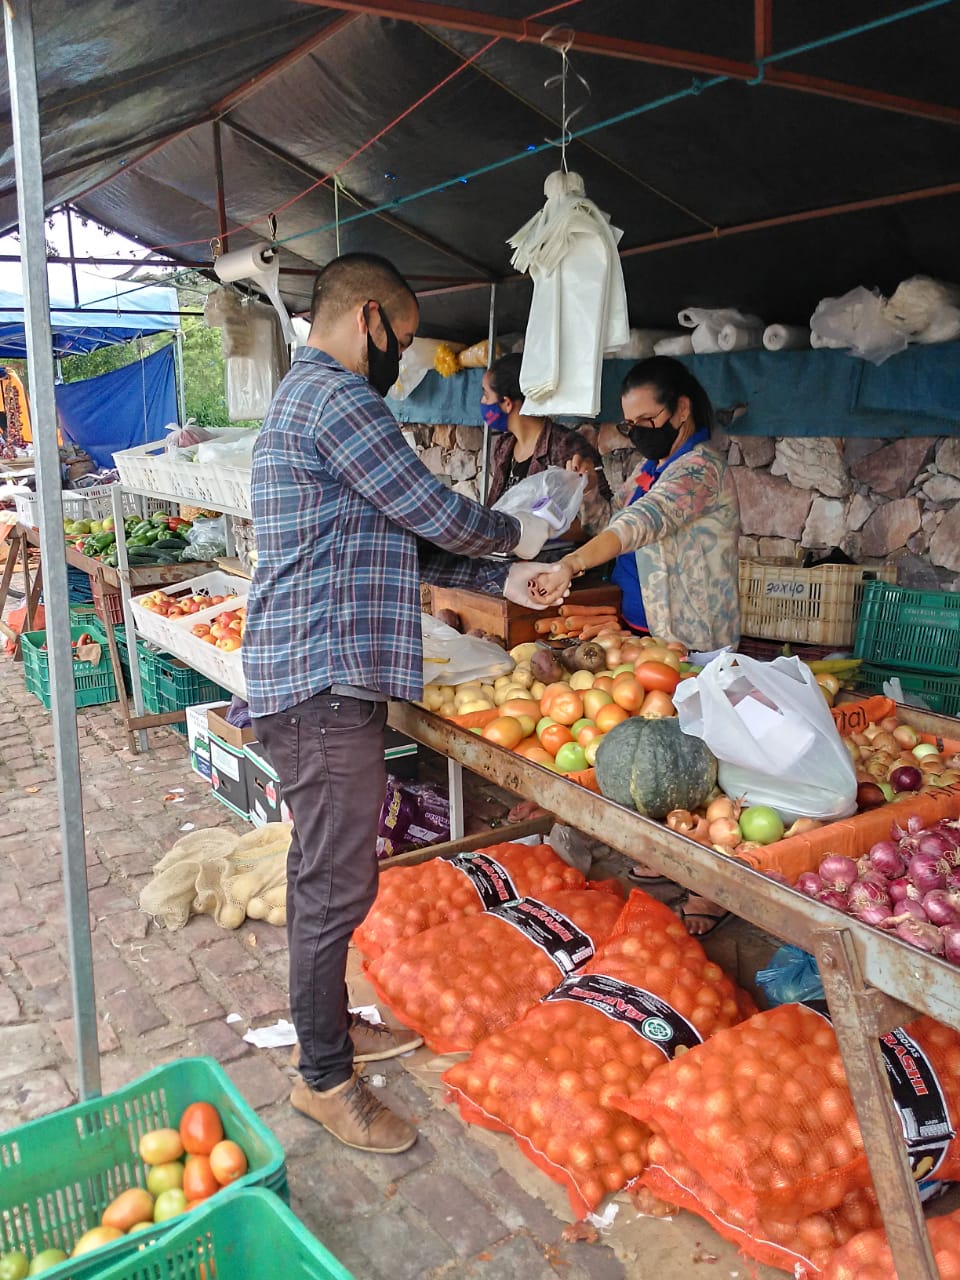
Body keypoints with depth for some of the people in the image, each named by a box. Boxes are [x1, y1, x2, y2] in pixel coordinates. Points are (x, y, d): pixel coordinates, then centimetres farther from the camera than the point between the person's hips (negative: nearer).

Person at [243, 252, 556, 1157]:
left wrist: (503, 580, 17)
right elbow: (437, 515, -14)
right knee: (338, 883, 0)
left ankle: (328, 1026, 35)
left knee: (322, 872, 19)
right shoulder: (335, 396, -13)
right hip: (325, 685, -11)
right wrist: (517, 534, 6)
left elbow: (402, 540, 22)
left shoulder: (304, 397, 22)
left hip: (313, 681, 11)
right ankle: (324, 1077, 16)